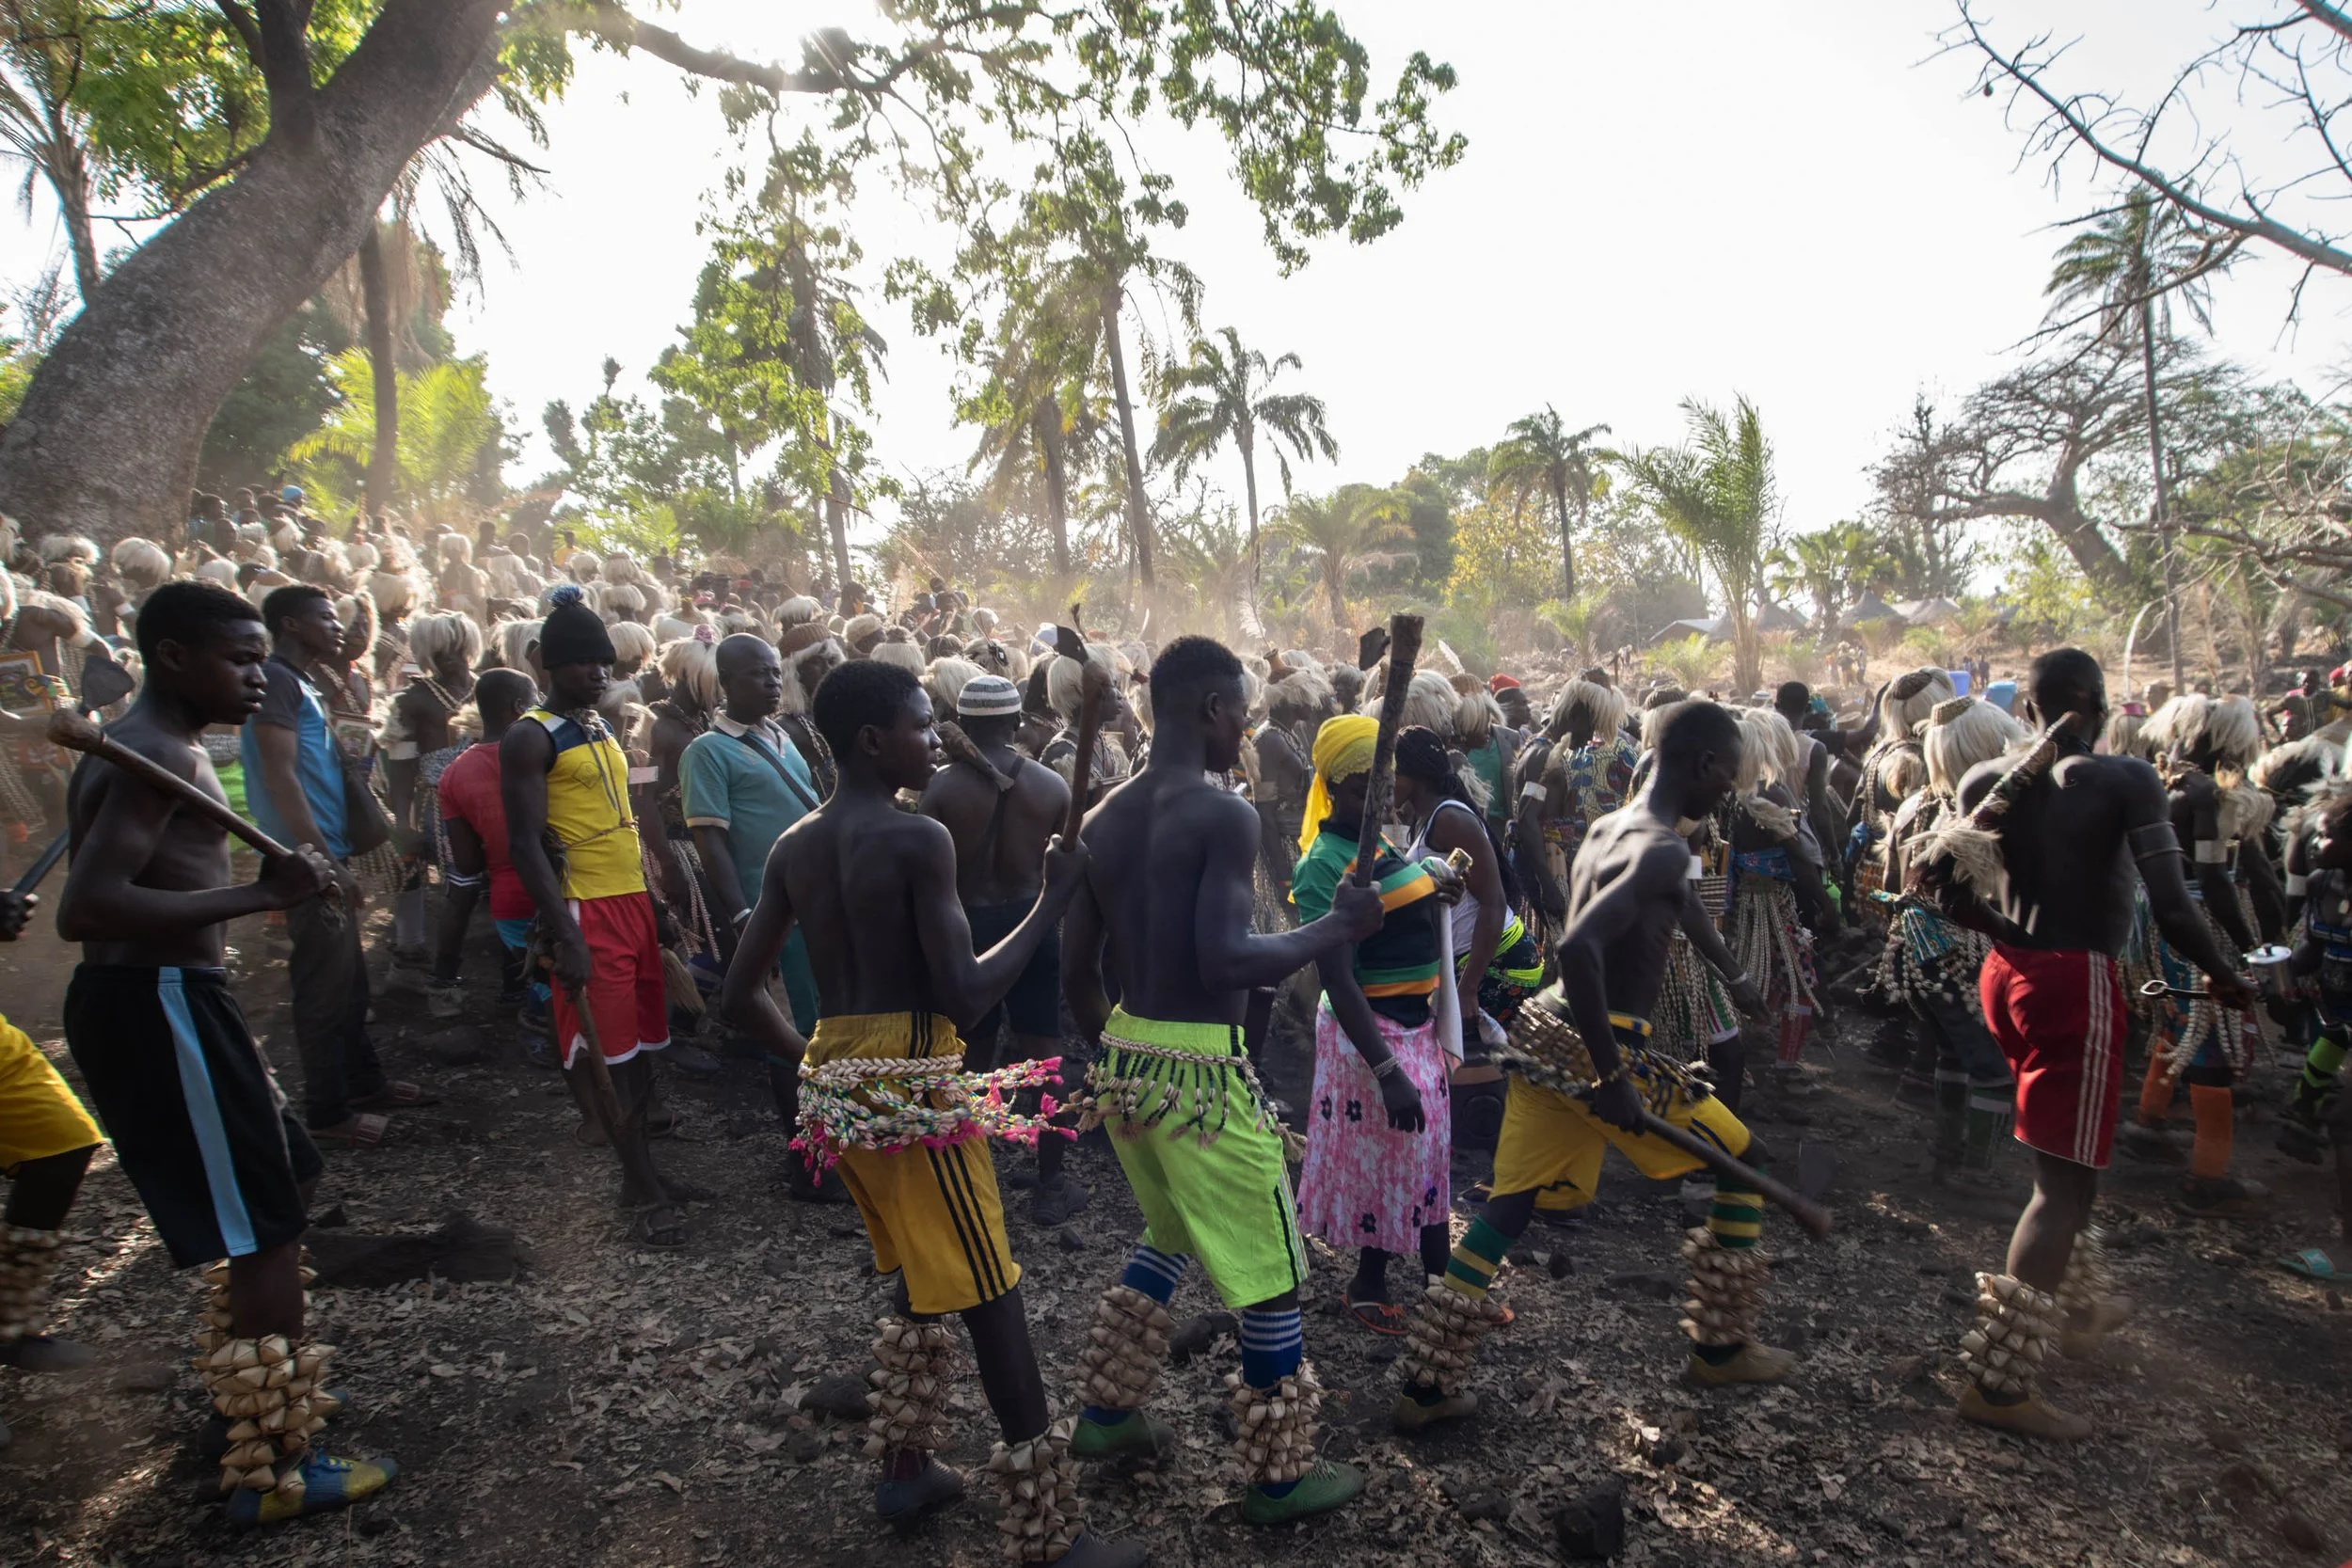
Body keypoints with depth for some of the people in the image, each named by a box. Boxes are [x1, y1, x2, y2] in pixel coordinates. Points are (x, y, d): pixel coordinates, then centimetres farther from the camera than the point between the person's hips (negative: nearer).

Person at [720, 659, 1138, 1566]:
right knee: (993, 1306, 0)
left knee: (919, 1283, 25)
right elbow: (965, 997, -19)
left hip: (835, 1083, 8)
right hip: (915, 1089, -8)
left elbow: (740, 996, 9)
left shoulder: (795, 847, 7)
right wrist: (1053, 901, -12)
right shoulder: (918, 840, -16)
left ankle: (905, 1469, 37)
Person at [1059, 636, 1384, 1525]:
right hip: (1202, 1073, -8)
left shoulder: (1105, 820, 7)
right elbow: (1225, 961, -27)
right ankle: (1280, 1476, 24)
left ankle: (1107, 1414, 38)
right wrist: (1338, 927, -15)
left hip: (1127, 1063, 8)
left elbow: (1076, 974, 10)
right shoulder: (1224, 816, -16)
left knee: (1171, 1239, 30)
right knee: (1269, 1277, 9)